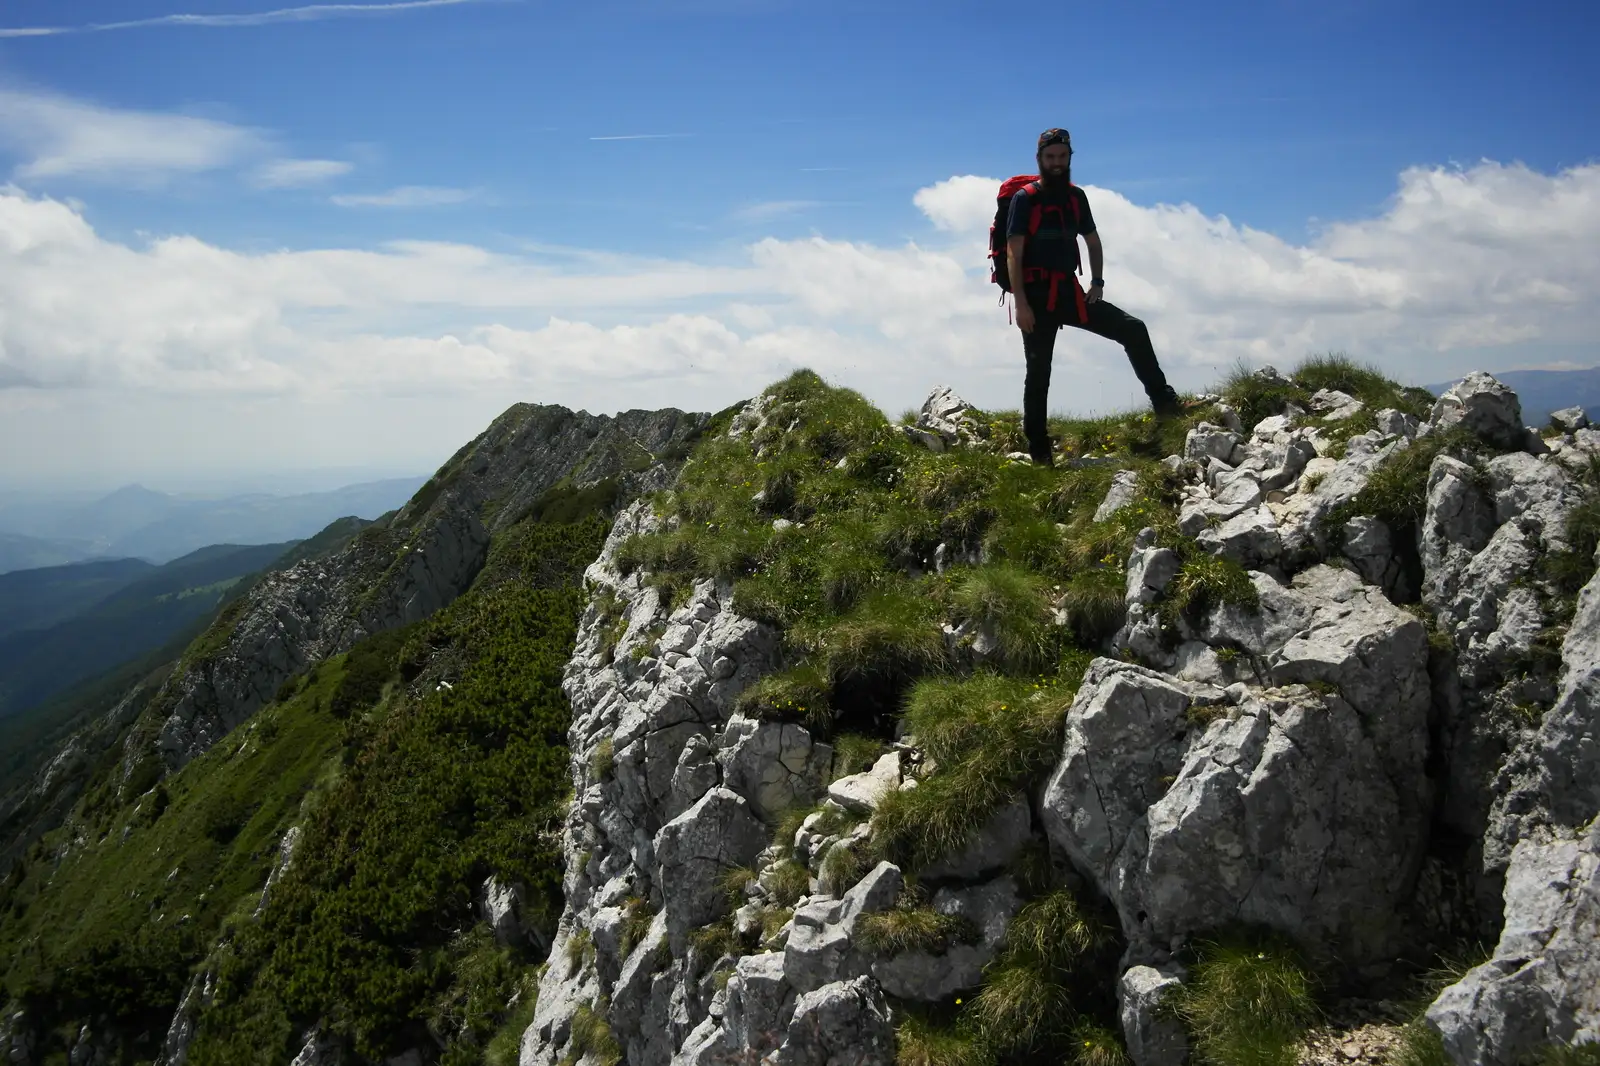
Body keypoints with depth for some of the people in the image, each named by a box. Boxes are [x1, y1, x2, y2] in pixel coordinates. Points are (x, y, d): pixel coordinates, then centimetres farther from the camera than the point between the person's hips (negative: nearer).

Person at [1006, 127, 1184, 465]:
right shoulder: (1025, 198, -5)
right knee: (1039, 374, -2)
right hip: (1037, 295, -5)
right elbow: (1014, 254, -11)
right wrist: (1021, 304, -19)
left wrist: (1097, 282, 5)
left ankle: (1163, 402, 0)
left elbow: (1093, 242, 20)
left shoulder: (1075, 196, 11)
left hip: (1069, 292, 5)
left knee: (1133, 330, -5)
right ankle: (1038, 451, 5)